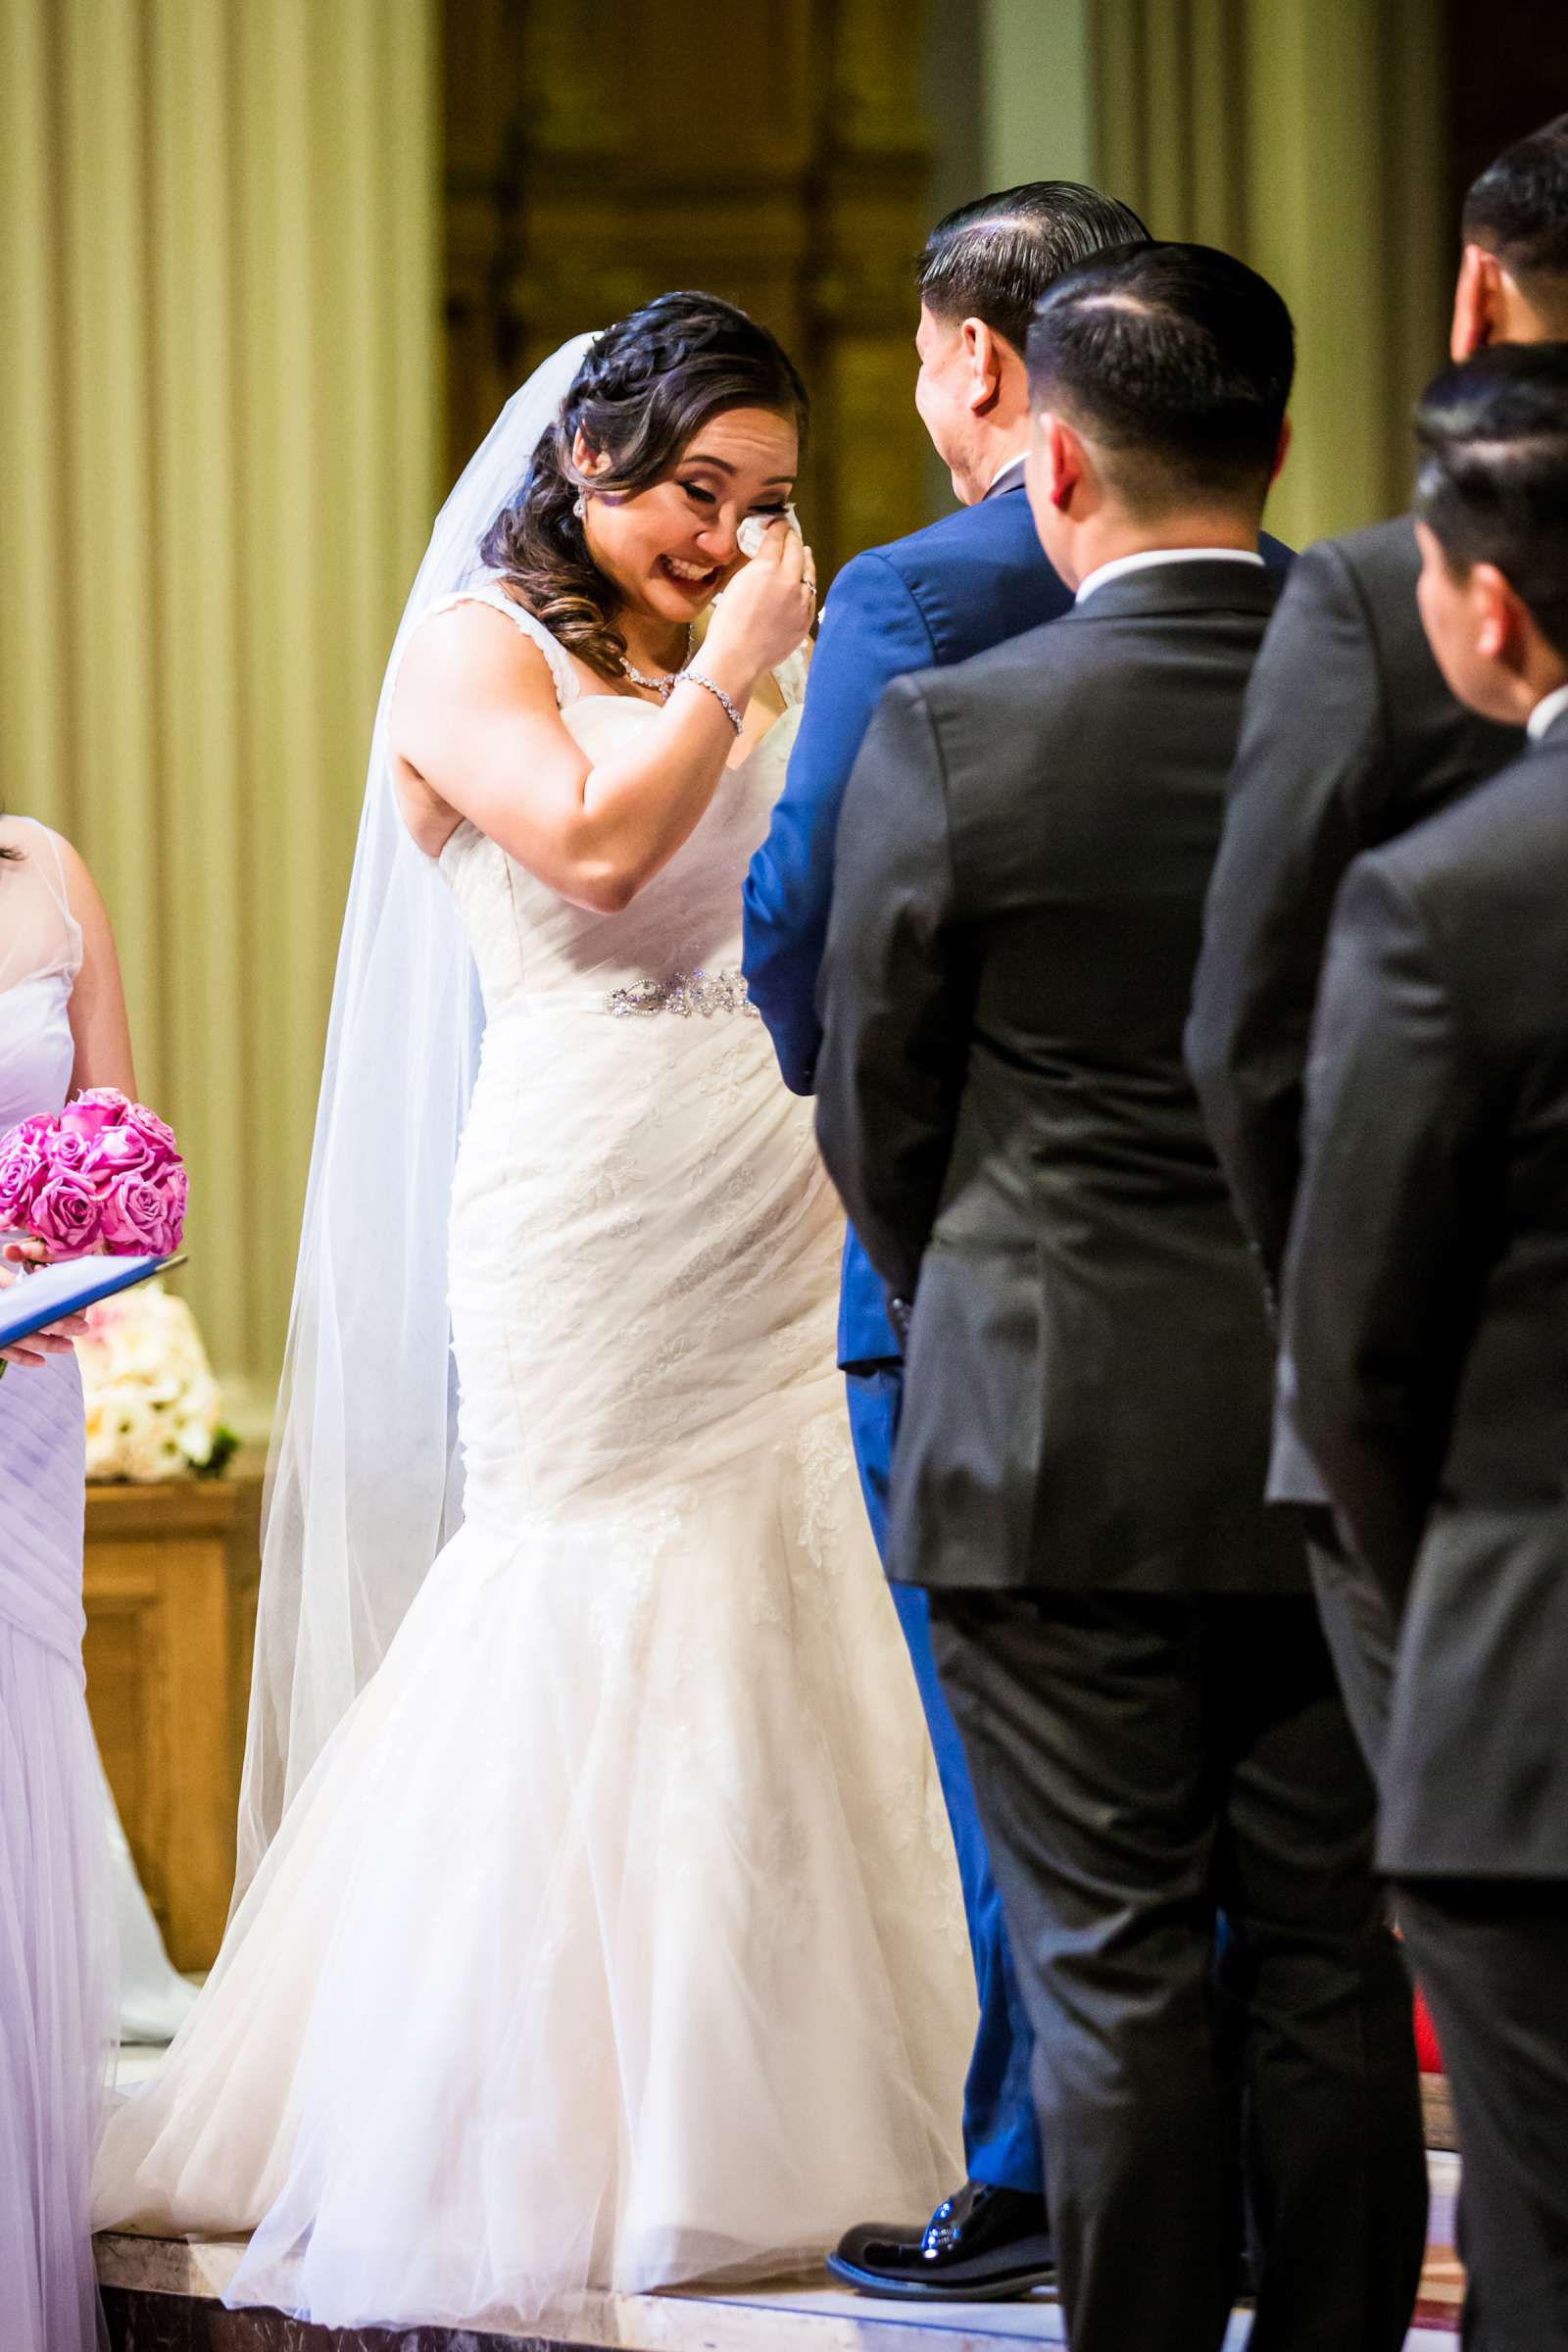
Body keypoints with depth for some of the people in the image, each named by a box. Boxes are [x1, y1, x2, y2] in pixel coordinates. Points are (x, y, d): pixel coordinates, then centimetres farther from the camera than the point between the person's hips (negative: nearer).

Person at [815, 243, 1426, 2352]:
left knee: (1113, 1971, 4)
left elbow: (872, 1110, -1)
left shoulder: (950, 733, -11)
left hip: (1053, 1458, -2)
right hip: (1341, 1457, 3)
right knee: (1332, 1961, 10)